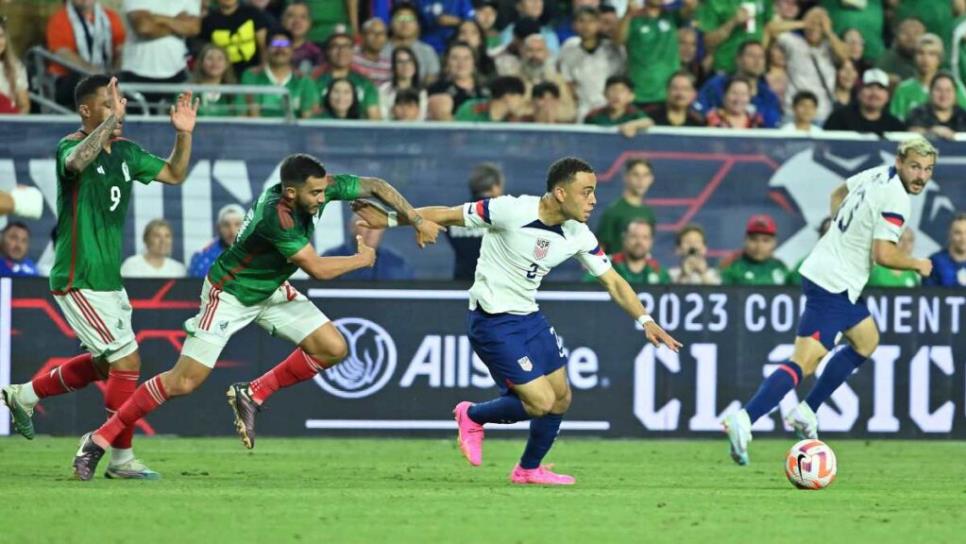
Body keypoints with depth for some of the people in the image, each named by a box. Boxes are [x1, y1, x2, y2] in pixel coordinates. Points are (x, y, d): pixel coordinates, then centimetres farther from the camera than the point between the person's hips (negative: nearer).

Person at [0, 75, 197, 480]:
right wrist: (112, 120, -43)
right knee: (127, 360, -10)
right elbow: (78, 161, -40)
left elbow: (174, 174, 16)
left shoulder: (126, 153, 8)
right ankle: (121, 458, 0)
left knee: (107, 363, 20)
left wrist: (184, 135, 0)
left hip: (109, 279, 9)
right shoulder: (71, 146, -15)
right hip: (79, 281, -9)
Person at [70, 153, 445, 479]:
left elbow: (375, 187, -1)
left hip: (271, 290, 8)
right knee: (184, 382, -12)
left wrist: (416, 220, -8)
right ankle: (98, 440, -1)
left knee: (333, 348, -6)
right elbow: (318, 269, -31)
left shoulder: (321, 188, -15)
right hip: (230, 293, -8)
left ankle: (252, 395, 8)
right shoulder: (277, 215, -36)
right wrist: (361, 260, -14)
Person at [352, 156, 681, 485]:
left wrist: (645, 321, -9)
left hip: (529, 316, 7)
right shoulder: (512, 211, -23)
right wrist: (389, 221, -9)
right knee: (541, 402, -12)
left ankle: (529, 469, 32)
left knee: (561, 398, 9)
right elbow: (448, 216, -12)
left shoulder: (578, 236, -4)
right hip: (493, 320, -7)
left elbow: (612, 281, 4)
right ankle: (472, 417, 14)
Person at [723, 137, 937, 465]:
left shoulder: (878, 174, 8)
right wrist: (917, 265, -6)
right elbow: (884, 255, -24)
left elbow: (838, 193, 25)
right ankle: (744, 420, -27)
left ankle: (806, 413, 25)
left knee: (866, 342, 26)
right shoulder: (895, 200, -20)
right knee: (805, 362, -16)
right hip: (834, 286, -10)